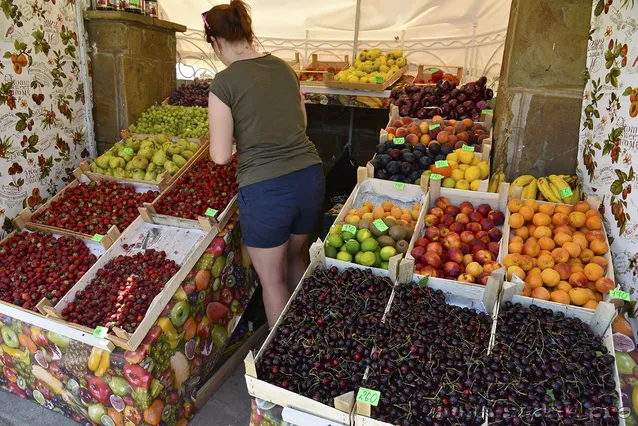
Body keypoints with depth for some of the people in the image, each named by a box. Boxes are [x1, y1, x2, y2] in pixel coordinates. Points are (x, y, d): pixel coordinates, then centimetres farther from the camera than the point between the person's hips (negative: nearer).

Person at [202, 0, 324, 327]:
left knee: (272, 280, 16)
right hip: (310, 177, 7)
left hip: (265, 190, -6)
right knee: (294, 258, 30)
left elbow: (220, 156, -8)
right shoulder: (284, 67, 8)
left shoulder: (224, 83, -10)